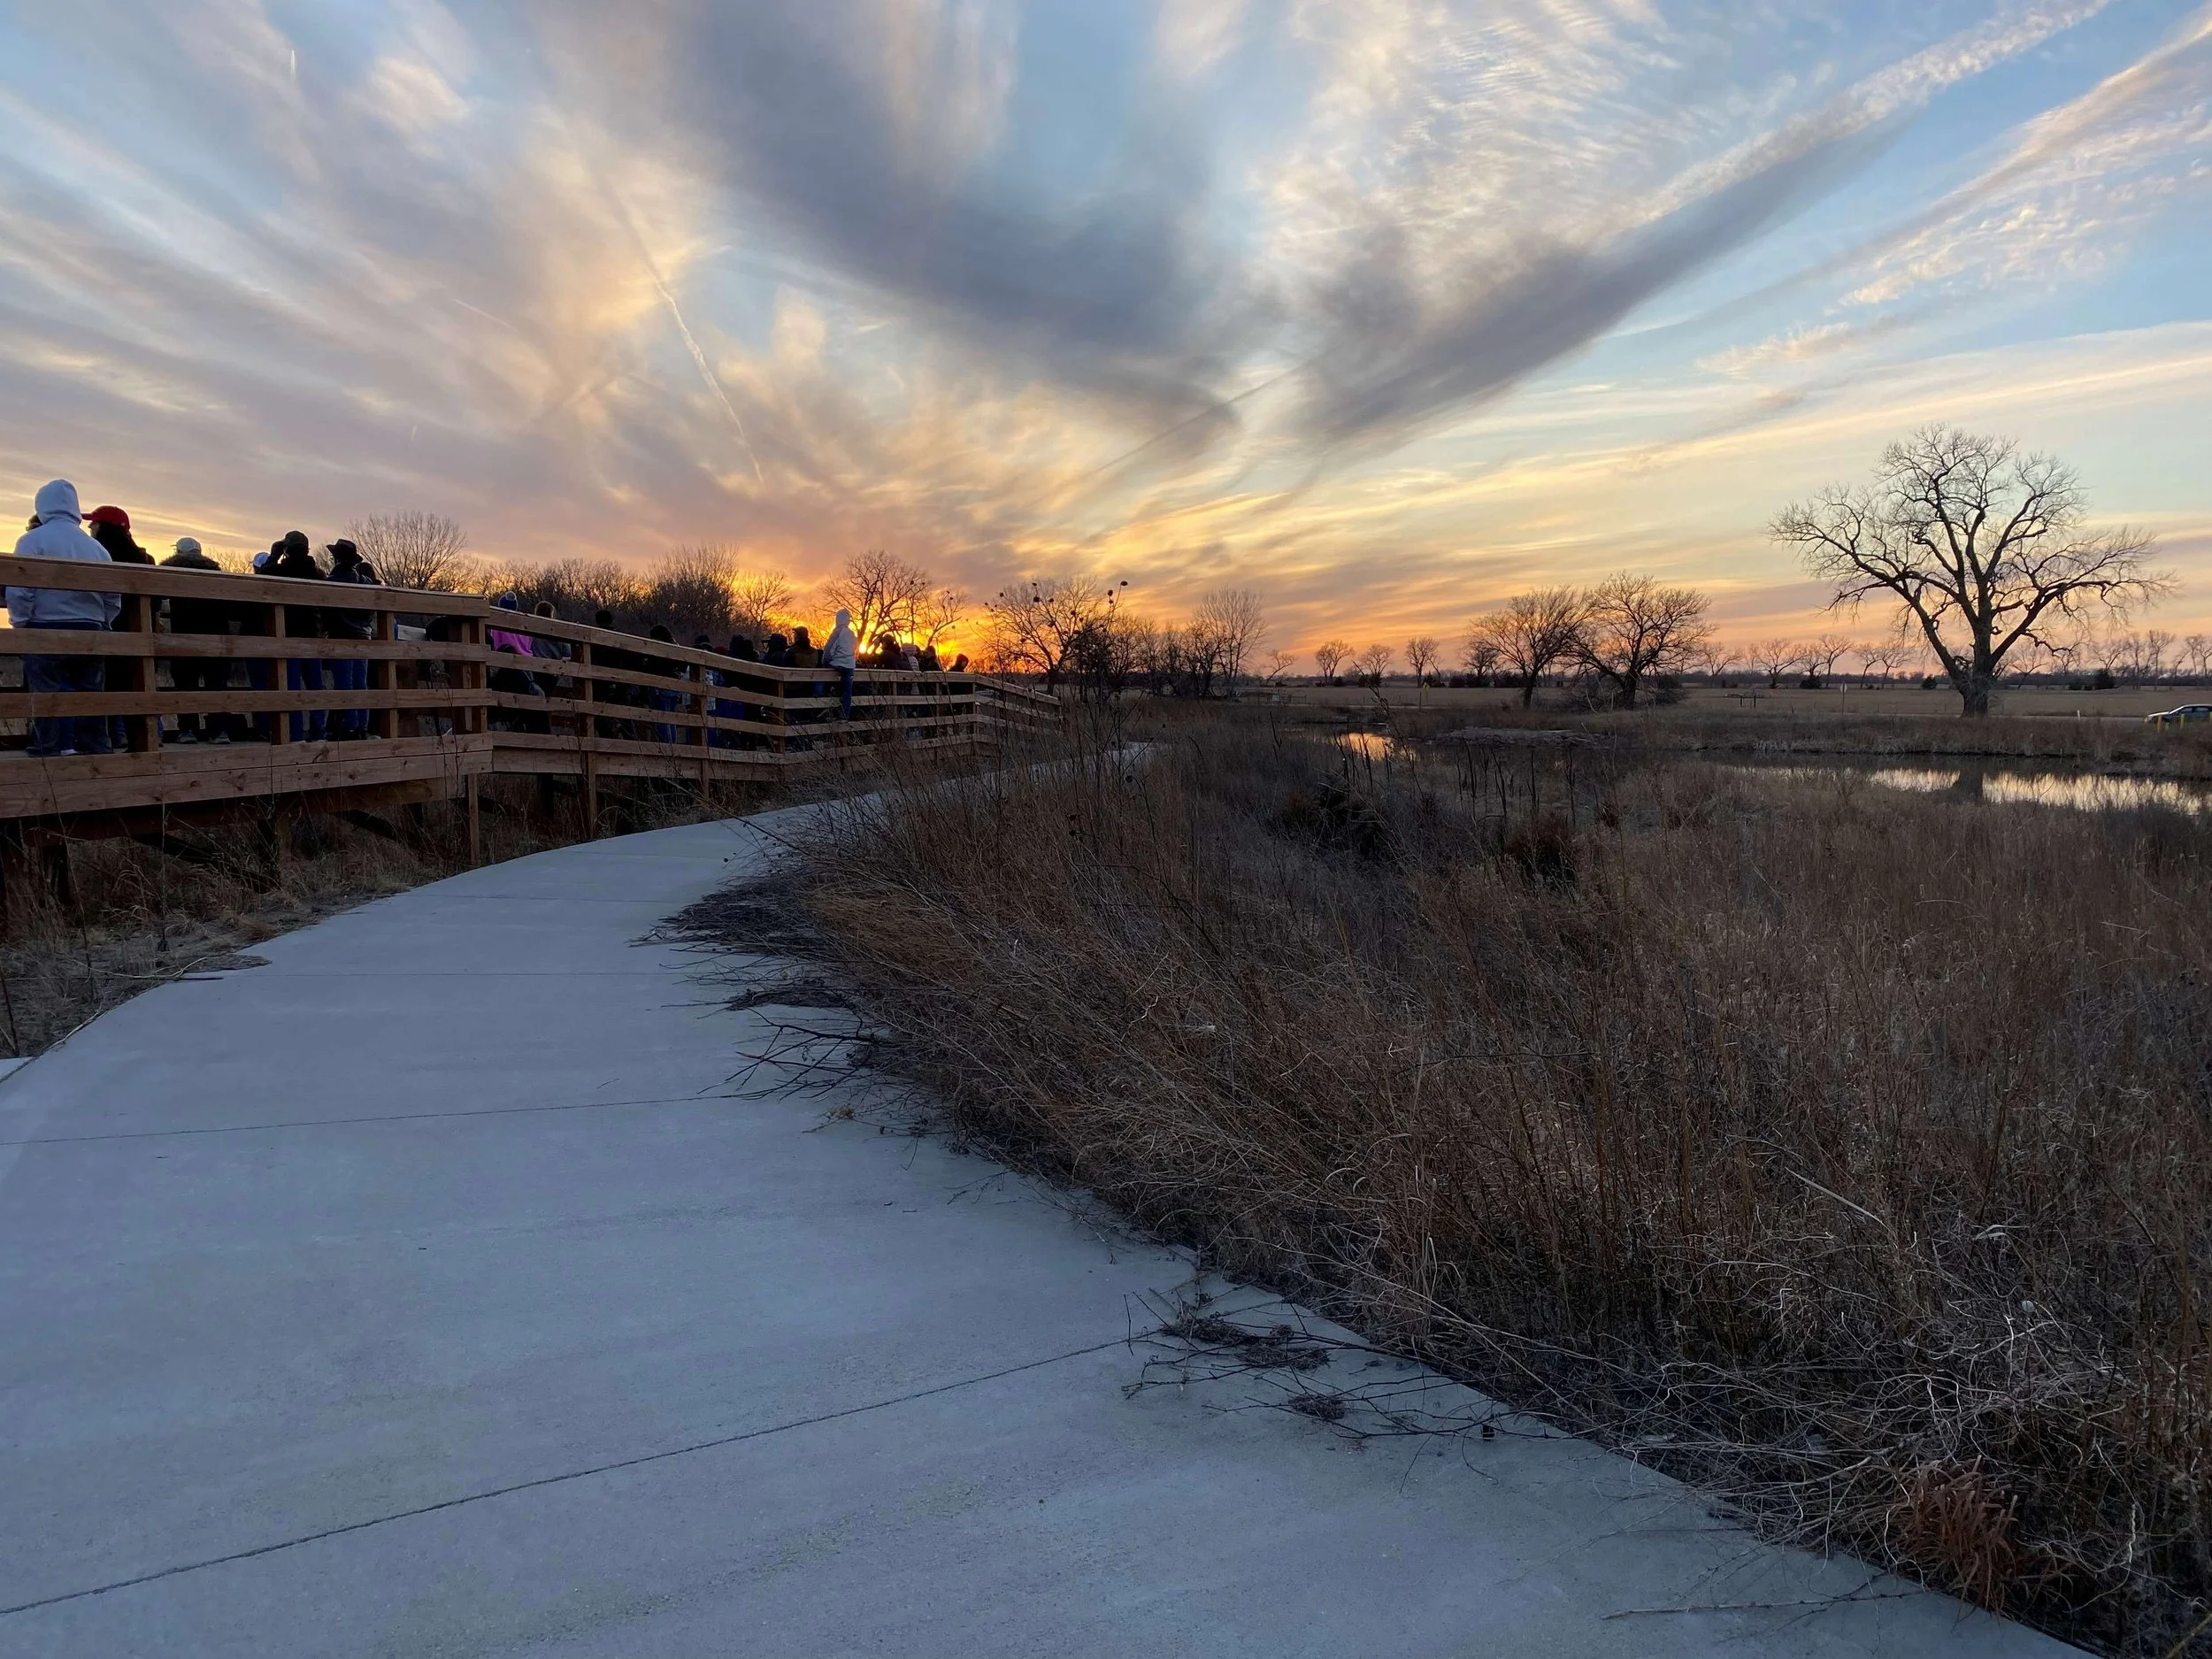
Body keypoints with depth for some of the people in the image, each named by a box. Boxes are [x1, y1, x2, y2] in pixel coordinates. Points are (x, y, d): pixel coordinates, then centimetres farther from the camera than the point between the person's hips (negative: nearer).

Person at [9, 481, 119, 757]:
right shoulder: (96, 547, 7)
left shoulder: (32, 540, -5)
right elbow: (113, 599, 7)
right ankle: (98, 753, 12)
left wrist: (19, 625, 3)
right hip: (89, 635, 4)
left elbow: (18, 592, -11)